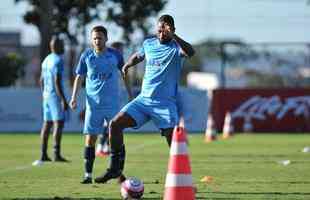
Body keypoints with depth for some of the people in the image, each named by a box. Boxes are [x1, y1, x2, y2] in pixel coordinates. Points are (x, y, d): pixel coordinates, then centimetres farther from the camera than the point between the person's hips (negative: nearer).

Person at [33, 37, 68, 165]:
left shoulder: (46, 60, 14)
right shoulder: (58, 60, -14)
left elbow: (42, 80, 19)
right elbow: (57, 82, -21)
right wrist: (63, 100, -22)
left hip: (46, 95, 9)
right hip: (56, 95, -9)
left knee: (47, 124, 9)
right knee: (59, 123, -10)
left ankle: (43, 155, 7)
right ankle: (57, 154, -16)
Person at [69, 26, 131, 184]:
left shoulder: (115, 55, -1)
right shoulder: (86, 56, 0)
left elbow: (124, 74, 12)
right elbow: (79, 77, 7)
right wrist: (74, 97, -3)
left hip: (112, 104, 0)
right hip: (93, 104, 0)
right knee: (90, 139, -2)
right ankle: (88, 174, 3)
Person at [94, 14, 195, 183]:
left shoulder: (175, 47, -7)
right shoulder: (149, 43, 9)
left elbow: (190, 52, -32)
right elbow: (138, 56, 33)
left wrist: (173, 36, -42)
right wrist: (128, 64, 18)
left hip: (165, 103, -5)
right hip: (144, 99, 5)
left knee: (174, 142, -12)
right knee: (115, 124, -9)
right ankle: (115, 168, 1)